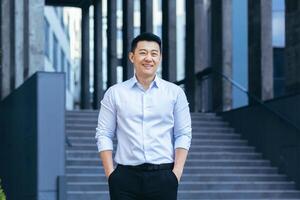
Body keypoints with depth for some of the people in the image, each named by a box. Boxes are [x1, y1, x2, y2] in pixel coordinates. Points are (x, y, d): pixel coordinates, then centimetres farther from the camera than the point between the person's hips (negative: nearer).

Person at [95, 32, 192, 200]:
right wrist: (110, 173, -4)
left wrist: (177, 172, -6)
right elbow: (104, 134, 6)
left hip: (163, 177, 0)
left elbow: (184, 135, 5)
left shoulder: (175, 93, 7)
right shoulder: (114, 93, 7)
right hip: (126, 176, 0)